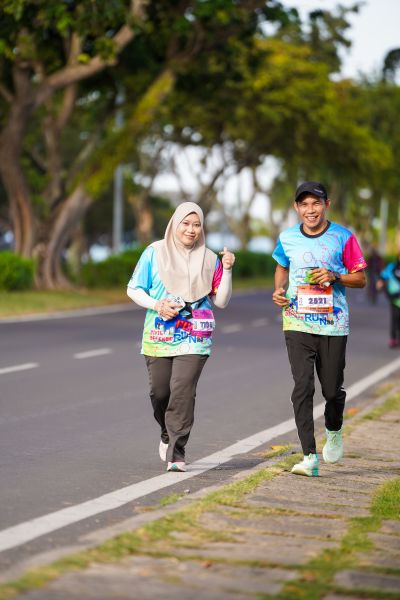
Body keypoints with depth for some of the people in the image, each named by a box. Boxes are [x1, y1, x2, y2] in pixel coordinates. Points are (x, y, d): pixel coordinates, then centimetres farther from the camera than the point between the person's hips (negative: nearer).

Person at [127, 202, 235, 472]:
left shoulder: (209, 259, 6)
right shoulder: (155, 252, 2)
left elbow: (221, 301, 6)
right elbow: (134, 289, 5)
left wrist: (227, 269, -7)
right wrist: (156, 305, -12)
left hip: (194, 338, -1)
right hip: (159, 336, 1)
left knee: (183, 392, -14)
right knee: (159, 392, 8)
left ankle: (176, 454, -11)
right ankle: (168, 434, 39)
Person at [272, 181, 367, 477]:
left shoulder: (343, 237, -2)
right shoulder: (287, 238, 5)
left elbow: (360, 278, 3)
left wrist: (334, 277, -15)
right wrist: (279, 289, 3)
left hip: (333, 325, -1)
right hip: (298, 323, 1)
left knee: (332, 389, 6)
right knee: (303, 386, -10)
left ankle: (334, 431, 39)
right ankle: (310, 457, -11)